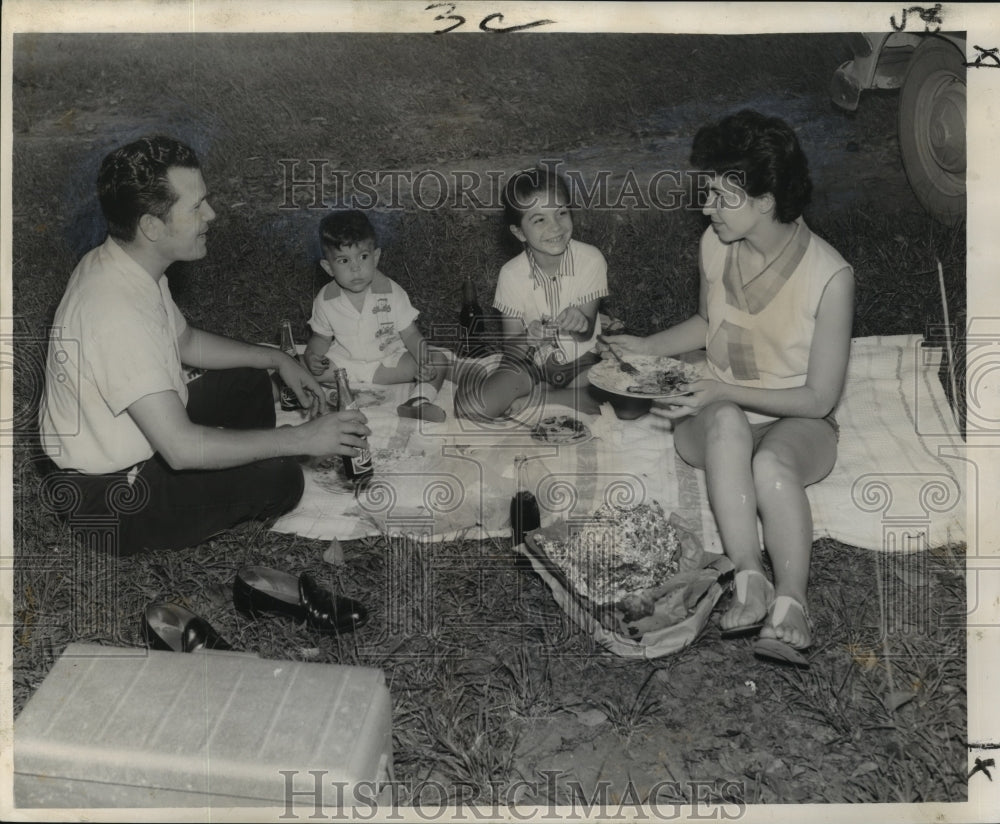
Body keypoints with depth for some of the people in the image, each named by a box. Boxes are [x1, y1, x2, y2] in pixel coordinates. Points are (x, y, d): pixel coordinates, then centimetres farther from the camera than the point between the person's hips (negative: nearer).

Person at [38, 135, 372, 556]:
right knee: (279, 476, -17)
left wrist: (278, 359, 9)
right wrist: (301, 439, -29)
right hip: (107, 497, -10)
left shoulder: (124, 265, -3)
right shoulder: (116, 311, -35)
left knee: (250, 382, 14)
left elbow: (185, 341, 16)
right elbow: (181, 448, -36)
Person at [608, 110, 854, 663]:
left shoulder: (829, 276, -18)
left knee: (771, 465, -39)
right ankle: (749, 584, -39)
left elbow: (819, 398, -15)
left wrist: (725, 389, -21)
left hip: (797, 424, -3)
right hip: (715, 415, 3)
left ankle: (790, 605, -33)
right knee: (727, 424, -36)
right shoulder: (714, 245, -3)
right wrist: (648, 347, 5)